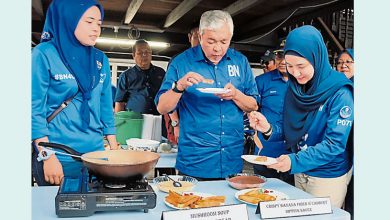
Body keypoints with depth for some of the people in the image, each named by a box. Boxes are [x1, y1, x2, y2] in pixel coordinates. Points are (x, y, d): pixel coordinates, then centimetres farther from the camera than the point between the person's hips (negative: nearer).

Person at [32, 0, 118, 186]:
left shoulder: (101, 60, 7)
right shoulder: (44, 54, -7)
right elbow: (34, 109, -10)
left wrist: (114, 147, 7)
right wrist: (47, 157, -14)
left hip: (95, 152, 5)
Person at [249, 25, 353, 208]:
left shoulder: (340, 93, -21)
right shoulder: (294, 88, -3)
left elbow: (334, 144, -24)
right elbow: (291, 132, 2)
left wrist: (295, 161, -33)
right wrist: (269, 129, -18)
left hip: (328, 177, -6)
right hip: (300, 174, 6)